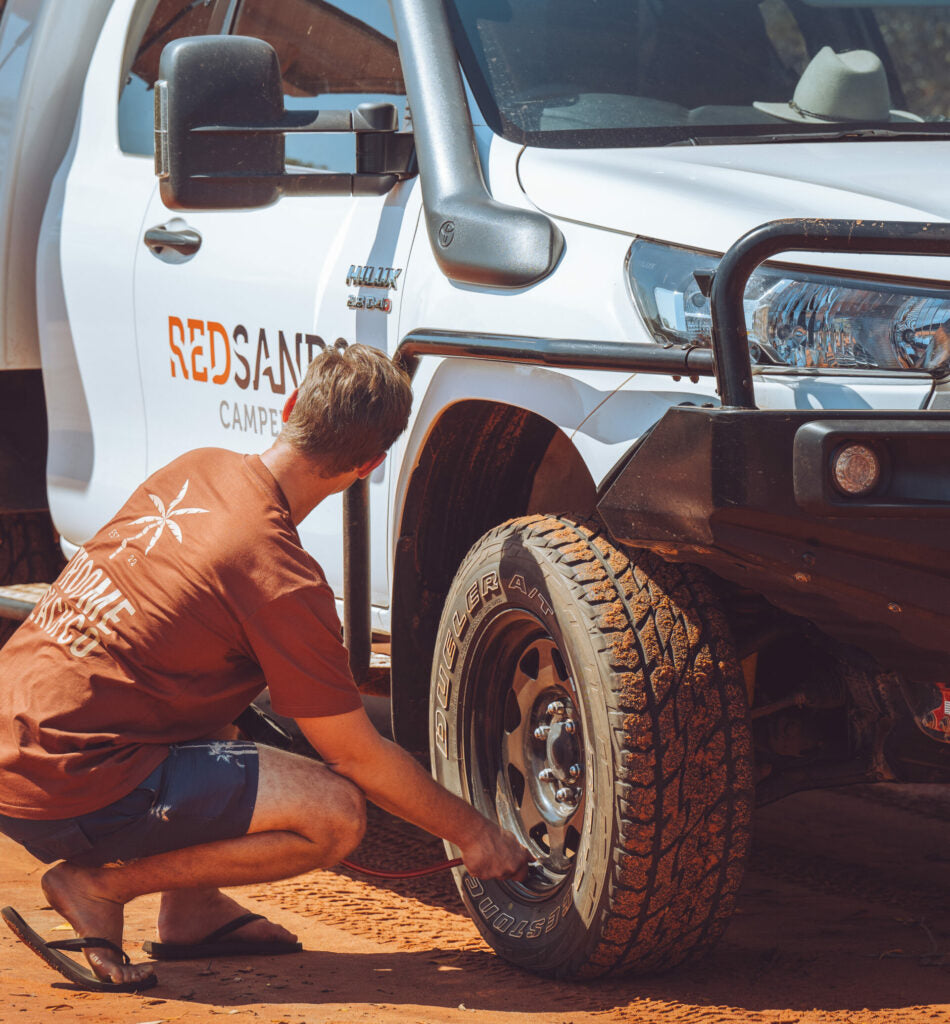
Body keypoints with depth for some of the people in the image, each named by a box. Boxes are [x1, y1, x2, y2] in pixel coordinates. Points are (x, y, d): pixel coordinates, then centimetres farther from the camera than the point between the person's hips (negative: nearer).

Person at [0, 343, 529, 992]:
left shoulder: (195, 471, 8)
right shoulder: (282, 578, -14)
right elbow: (358, 756, -4)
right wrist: (471, 831, 9)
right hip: (68, 791, -9)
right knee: (337, 814, -11)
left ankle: (190, 911, 22)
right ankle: (101, 887, -4)